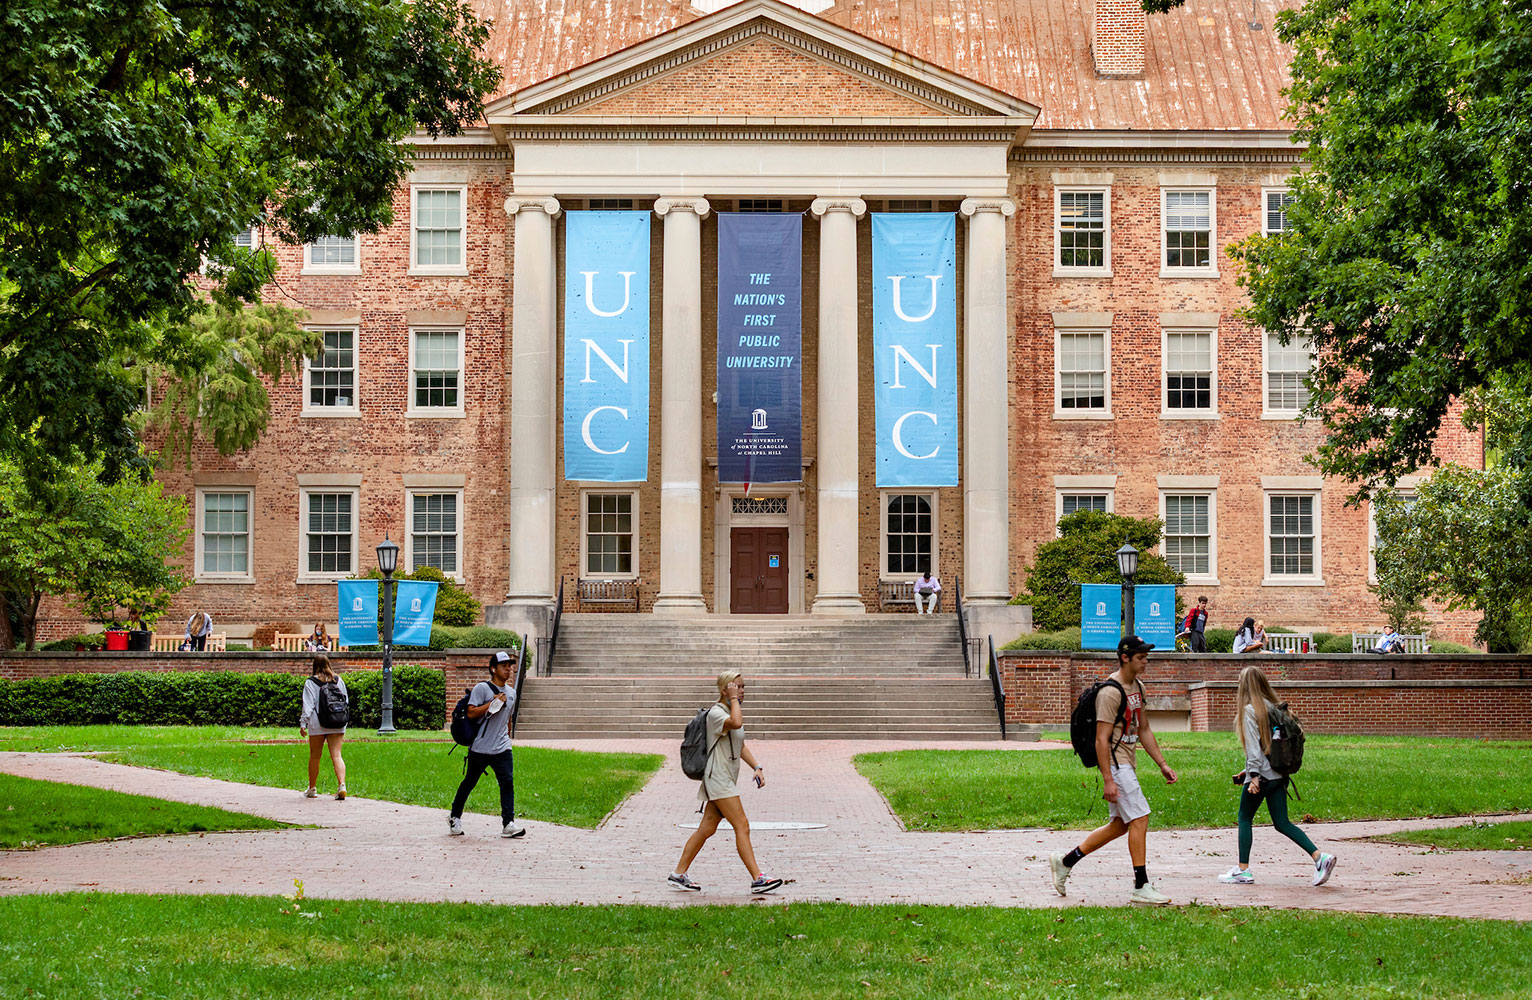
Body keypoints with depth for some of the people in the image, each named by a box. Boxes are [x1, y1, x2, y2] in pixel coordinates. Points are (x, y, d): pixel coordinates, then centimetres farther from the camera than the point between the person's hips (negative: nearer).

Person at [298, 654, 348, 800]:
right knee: (336, 756, -2)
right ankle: (341, 785, -20)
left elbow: (308, 705, -8)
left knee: (314, 756, 10)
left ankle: (312, 788, 20)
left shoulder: (310, 682, -3)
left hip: (317, 725, -2)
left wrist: (303, 724, -6)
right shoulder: (338, 680, 9)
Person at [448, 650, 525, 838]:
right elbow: (471, 713, -16)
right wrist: (493, 702, -20)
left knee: (508, 782, -9)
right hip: (480, 748, -5)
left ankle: (508, 824, -11)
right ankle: (454, 817, 26)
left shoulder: (511, 693, 14)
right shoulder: (482, 688, -7)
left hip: (502, 749, 5)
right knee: (469, 783, 7)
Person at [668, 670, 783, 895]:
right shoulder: (716, 713, -13)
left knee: (707, 829, 11)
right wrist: (734, 699, -21)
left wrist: (756, 767, 14)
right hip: (718, 778, -10)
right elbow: (736, 723, -36)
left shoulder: (732, 711, 17)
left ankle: (679, 874, 18)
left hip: (727, 779, 10)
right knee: (742, 827, -13)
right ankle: (757, 879, -16)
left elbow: (741, 747, 26)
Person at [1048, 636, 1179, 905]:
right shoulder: (1110, 692, -17)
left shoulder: (1138, 687, 13)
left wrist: (1162, 764, 17)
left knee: (1120, 824, 12)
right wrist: (1108, 780, -23)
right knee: (1139, 818, -11)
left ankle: (1064, 862, 21)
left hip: (1128, 764, 10)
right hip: (1115, 764, -10)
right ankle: (1141, 887, -6)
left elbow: (1144, 730, 22)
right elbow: (1101, 739, -20)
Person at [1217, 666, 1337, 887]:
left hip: (1261, 775, -7)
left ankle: (1243, 870, 8)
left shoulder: (1249, 710, -9)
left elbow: (1253, 746, -16)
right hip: (1278, 773, 7)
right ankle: (1319, 857, -8)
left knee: (1244, 818, 7)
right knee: (1282, 823, 6)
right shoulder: (1272, 707, 13)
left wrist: (1254, 775, -19)